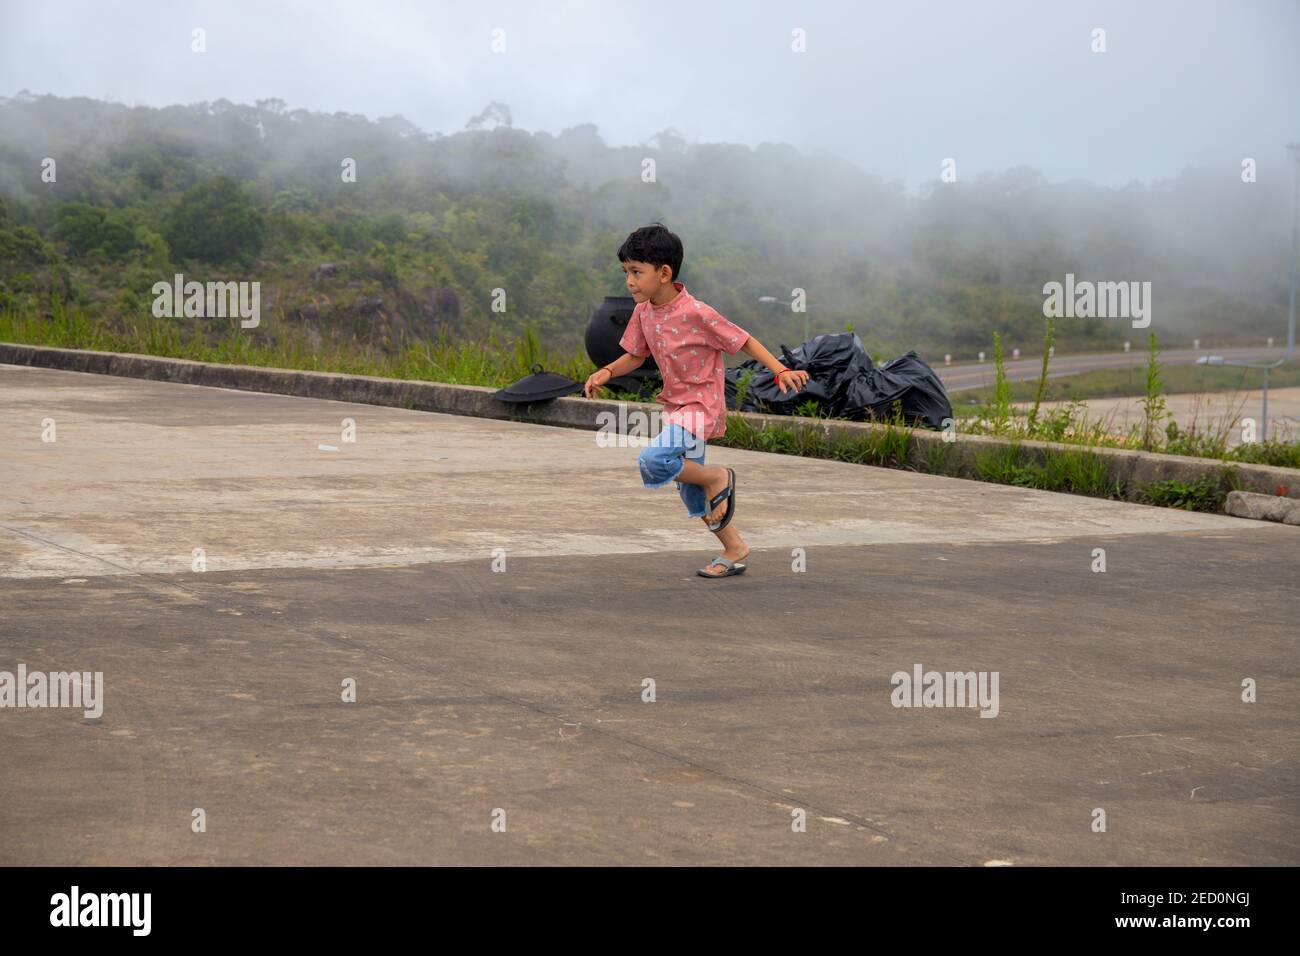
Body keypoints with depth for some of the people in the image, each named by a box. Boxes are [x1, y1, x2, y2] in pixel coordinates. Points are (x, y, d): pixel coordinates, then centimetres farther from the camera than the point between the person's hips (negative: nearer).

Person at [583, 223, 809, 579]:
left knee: (654, 462, -30)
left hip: (700, 406, -8)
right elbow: (635, 355, 11)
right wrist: (606, 372, -8)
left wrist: (781, 371, -23)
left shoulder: (696, 313, -22)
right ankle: (734, 549, 33)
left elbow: (744, 341, -14)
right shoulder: (643, 312, -1)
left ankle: (717, 478, -5)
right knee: (692, 495, 16)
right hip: (674, 405, 8)